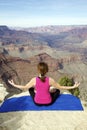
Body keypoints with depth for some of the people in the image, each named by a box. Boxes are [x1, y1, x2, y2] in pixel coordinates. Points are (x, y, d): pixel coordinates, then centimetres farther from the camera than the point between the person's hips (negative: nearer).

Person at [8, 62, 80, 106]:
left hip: (37, 102, 1)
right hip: (48, 102, 0)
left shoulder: (34, 80, -19)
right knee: (57, 90, 24)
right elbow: (60, 87, -8)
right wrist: (73, 87, 1)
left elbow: (24, 87, -6)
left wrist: (14, 85, 9)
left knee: (30, 88, 26)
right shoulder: (50, 80, -20)